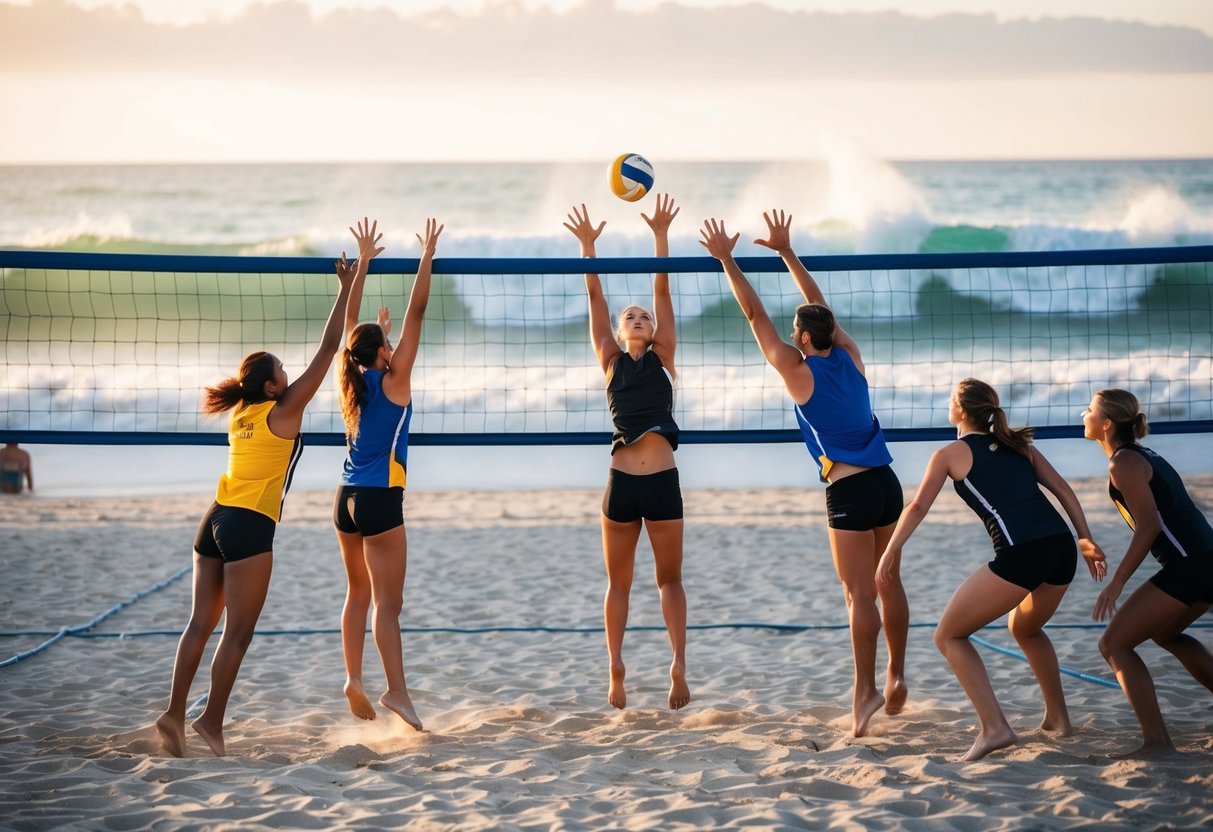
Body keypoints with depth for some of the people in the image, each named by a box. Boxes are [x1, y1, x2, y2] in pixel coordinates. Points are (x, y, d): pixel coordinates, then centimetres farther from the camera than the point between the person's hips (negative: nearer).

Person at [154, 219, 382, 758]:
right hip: (250, 528, -8)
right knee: (237, 633, -3)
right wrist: (350, 284, -2)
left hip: (217, 521, 8)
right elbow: (327, 350, -7)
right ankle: (211, 722, -4)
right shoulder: (283, 411, -6)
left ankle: (175, 713, 2)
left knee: (201, 622, 7)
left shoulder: (242, 413, 13)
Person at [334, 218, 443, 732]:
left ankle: (353, 677, 9)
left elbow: (350, 322, 16)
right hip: (380, 501, -6)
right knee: (388, 602, -9)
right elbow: (415, 313, -9)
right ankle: (396, 690, -13)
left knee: (358, 594, 15)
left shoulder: (351, 380, 5)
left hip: (348, 498, 7)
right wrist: (427, 256, -5)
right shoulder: (393, 379, -9)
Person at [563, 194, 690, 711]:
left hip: (663, 480, 0)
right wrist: (587, 244, 1)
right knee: (618, 581, 5)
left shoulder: (663, 359, 11)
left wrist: (661, 234, 3)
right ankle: (616, 668, 0)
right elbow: (595, 296, 7)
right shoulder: (611, 360, 12)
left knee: (670, 577, 5)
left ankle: (679, 665, -1)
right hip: (622, 481, 0)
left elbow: (662, 290, 6)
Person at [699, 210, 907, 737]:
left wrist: (727, 260, 4)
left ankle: (866, 689, -7)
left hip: (849, 490, -6)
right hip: (885, 482, 6)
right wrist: (785, 252, 23)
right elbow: (819, 306, 19)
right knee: (888, 583, 12)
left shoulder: (798, 371, -8)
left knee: (860, 594, -6)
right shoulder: (849, 356, 6)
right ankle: (896, 676, 17)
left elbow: (755, 314, -2)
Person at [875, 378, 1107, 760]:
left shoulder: (950, 454, 10)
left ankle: (994, 727, -6)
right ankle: (1058, 718, 38)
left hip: (1019, 555, -6)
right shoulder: (1019, 444, 23)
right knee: (1026, 629, 35)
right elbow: (1063, 490, 17)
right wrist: (1086, 540, 15)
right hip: (1061, 549, 6)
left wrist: (890, 553, 22)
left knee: (949, 635, 8)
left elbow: (917, 508, 12)